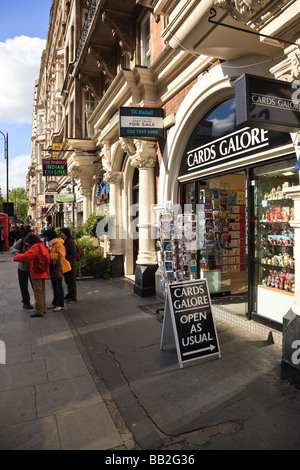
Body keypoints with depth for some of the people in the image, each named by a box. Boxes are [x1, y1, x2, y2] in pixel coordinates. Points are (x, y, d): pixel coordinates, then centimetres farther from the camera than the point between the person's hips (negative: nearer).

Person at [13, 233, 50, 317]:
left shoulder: (35, 247, -13)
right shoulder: (42, 246, 17)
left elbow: (25, 256, -18)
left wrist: (16, 257, 0)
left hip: (37, 273, -10)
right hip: (42, 273, 10)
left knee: (38, 292, -5)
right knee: (42, 291, 16)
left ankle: (39, 311, -1)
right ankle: (42, 309, 24)